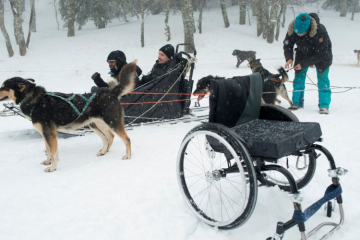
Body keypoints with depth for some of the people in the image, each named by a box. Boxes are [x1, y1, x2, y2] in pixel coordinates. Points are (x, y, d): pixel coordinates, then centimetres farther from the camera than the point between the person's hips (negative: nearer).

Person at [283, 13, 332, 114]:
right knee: (299, 77, 1)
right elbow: (287, 44, -9)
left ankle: (324, 105, -2)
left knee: (322, 78, -9)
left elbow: (320, 54, -30)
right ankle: (297, 103, 12)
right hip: (303, 53, 4)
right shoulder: (292, 29, -26)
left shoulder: (320, 31, -37)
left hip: (321, 56, -4)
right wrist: (289, 58, -28)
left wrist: (304, 64, -33)